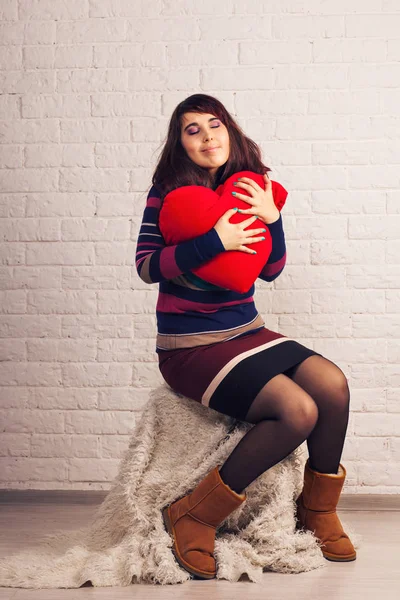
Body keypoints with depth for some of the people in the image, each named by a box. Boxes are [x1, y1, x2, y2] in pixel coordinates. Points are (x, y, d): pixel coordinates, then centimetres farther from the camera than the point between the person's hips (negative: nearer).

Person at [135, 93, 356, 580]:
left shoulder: (249, 187, 9)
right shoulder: (169, 190, -6)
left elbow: (271, 270, 10)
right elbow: (146, 266, -15)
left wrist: (272, 218, -6)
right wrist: (215, 240, -23)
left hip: (245, 331, 6)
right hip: (188, 345, -6)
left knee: (333, 385, -16)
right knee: (298, 411, -24)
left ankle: (318, 512, 6)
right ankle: (194, 517, -10)